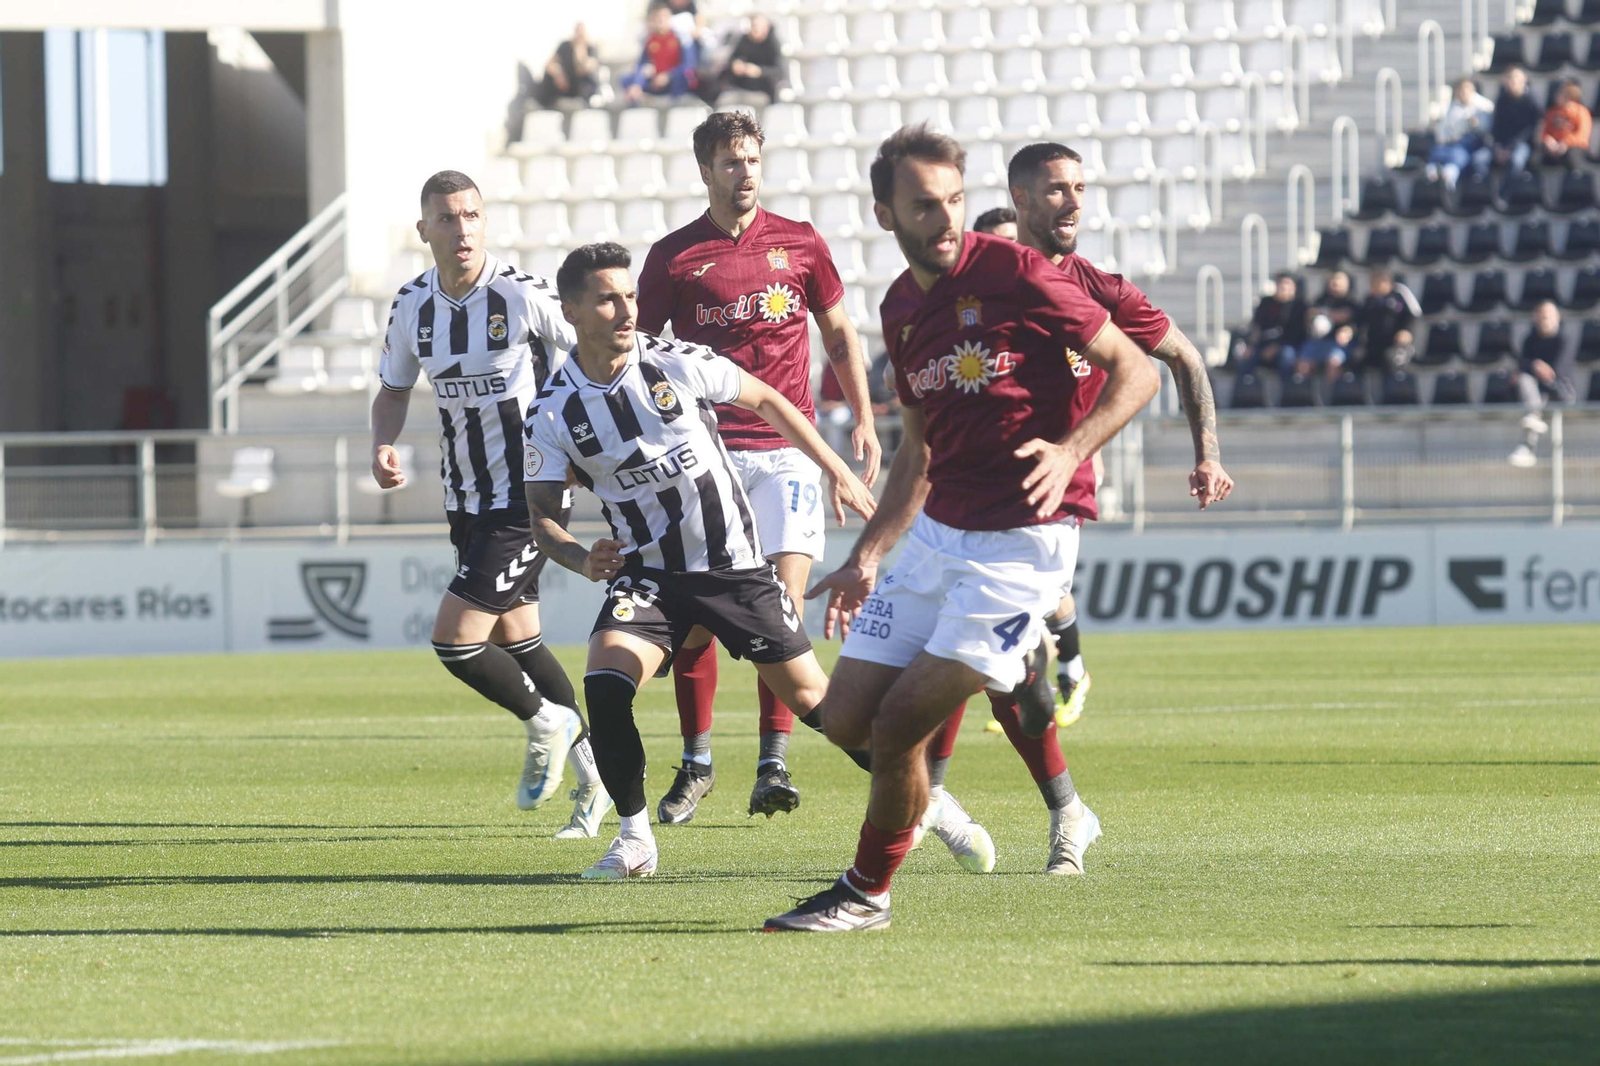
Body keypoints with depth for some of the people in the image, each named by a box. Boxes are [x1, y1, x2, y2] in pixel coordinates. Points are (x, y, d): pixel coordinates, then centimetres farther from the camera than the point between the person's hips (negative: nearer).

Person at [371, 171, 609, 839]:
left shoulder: (524, 296, -17)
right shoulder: (412, 307, 1)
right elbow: (393, 390, 14)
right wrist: (383, 445, -6)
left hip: (528, 496, -7)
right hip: (467, 500, 7)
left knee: (455, 641, -13)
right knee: (514, 639, 15)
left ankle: (545, 723, 14)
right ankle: (595, 774, 29)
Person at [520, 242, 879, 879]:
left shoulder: (678, 364, -11)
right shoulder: (553, 414, -9)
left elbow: (767, 401, 4)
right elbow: (542, 514, -3)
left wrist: (837, 471, 6)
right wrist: (582, 559, -24)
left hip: (733, 563, 0)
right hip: (647, 572, 1)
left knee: (809, 695, 2)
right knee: (604, 682, -24)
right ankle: (636, 839, -8)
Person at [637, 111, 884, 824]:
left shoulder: (799, 244, 9)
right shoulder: (674, 256, 4)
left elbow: (838, 335, 18)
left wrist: (863, 420, 11)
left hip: (786, 449, 1)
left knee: (784, 601, -10)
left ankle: (773, 765, -8)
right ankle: (696, 764, 11)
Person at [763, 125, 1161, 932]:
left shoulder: (1014, 273, -10)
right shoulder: (902, 307, 11)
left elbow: (1135, 371, -8)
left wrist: (1071, 450, -23)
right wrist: (867, 557, 17)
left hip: (1021, 540, -7)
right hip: (937, 532, 7)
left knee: (900, 725, -11)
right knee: (846, 719, 0)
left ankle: (866, 893, 7)